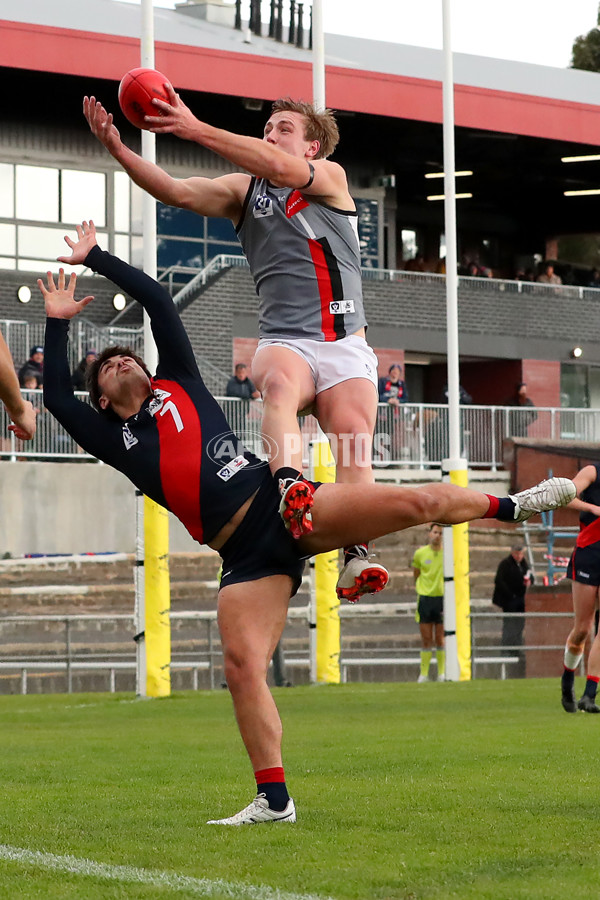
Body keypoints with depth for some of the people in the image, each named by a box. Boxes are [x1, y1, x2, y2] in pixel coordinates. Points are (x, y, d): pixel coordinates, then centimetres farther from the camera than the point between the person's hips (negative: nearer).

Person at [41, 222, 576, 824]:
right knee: (241, 666, -16)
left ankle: (513, 506, 13)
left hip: (278, 499, -1)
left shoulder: (179, 384, 16)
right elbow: (56, 397, 14)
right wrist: (58, 321, 21)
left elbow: (155, 297, 16)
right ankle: (274, 800, -11)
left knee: (421, 503, -12)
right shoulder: (114, 440, 18)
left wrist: (94, 257, 21)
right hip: (244, 555, 1)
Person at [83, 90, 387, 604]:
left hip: (345, 344, -1)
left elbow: (279, 168, -12)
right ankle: (290, 485, -59)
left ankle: (357, 557, -34)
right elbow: (178, 193, 2)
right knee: (280, 384, -35)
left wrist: (197, 130, -19)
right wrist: (118, 148, -13)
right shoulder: (243, 190, 18)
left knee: (354, 434, -23)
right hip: (284, 340, 1)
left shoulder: (330, 176, 8)